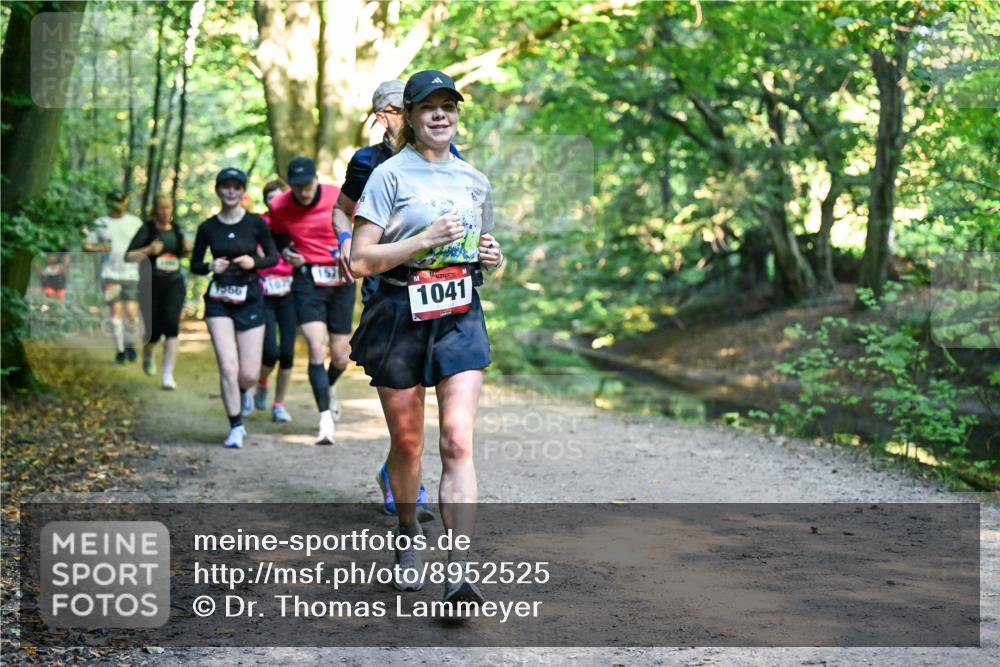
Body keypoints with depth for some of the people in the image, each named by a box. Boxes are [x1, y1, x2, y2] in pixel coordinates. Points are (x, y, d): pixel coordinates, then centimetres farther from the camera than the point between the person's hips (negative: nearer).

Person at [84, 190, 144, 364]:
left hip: (131, 275, 1)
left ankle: (129, 343, 19)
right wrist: (99, 248, -12)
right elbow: (86, 246, 8)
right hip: (110, 275, -1)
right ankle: (119, 350, 7)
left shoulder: (135, 222, 7)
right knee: (116, 313, -5)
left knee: (132, 314, -6)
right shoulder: (100, 223, 5)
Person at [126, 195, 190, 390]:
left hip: (174, 283, 2)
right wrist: (148, 250, -23)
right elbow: (129, 256, -7)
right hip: (151, 285, -2)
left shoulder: (175, 229, 9)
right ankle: (148, 353, 43)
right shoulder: (147, 230, -4)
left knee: (172, 325, -16)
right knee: (155, 330, 4)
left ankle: (168, 375, -17)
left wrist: (187, 249, 3)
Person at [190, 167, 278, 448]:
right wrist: (211, 266, -12)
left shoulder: (256, 223, -2)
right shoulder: (208, 227, 1)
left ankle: (235, 395, 35)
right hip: (218, 302, 0)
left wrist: (254, 262, -15)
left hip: (250, 300, 0)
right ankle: (236, 427, 1)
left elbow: (274, 257, 5)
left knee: (249, 374, -1)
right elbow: (195, 265, 9)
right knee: (228, 367, -13)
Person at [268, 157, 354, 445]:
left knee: (340, 356, 6)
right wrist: (285, 252, -3)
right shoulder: (279, 207, -2)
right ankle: (326, 419, -14)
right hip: (307, 279, -1)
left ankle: (329, 388, 42)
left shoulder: (339, 198, -7)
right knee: (317, 349, -18)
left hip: (341, 280, 1)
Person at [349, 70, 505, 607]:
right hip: (400, 318, -2)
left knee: (458, 440, -12)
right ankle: (408, 539, 36)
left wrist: (490, 257, 3)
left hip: (460, 319, 2)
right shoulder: (390, 175, -3)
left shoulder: (475, 182, 13)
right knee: (406, 442, 10)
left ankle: (458, 572, -17)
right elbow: (361, 261, -10)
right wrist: (427, 239, -18)